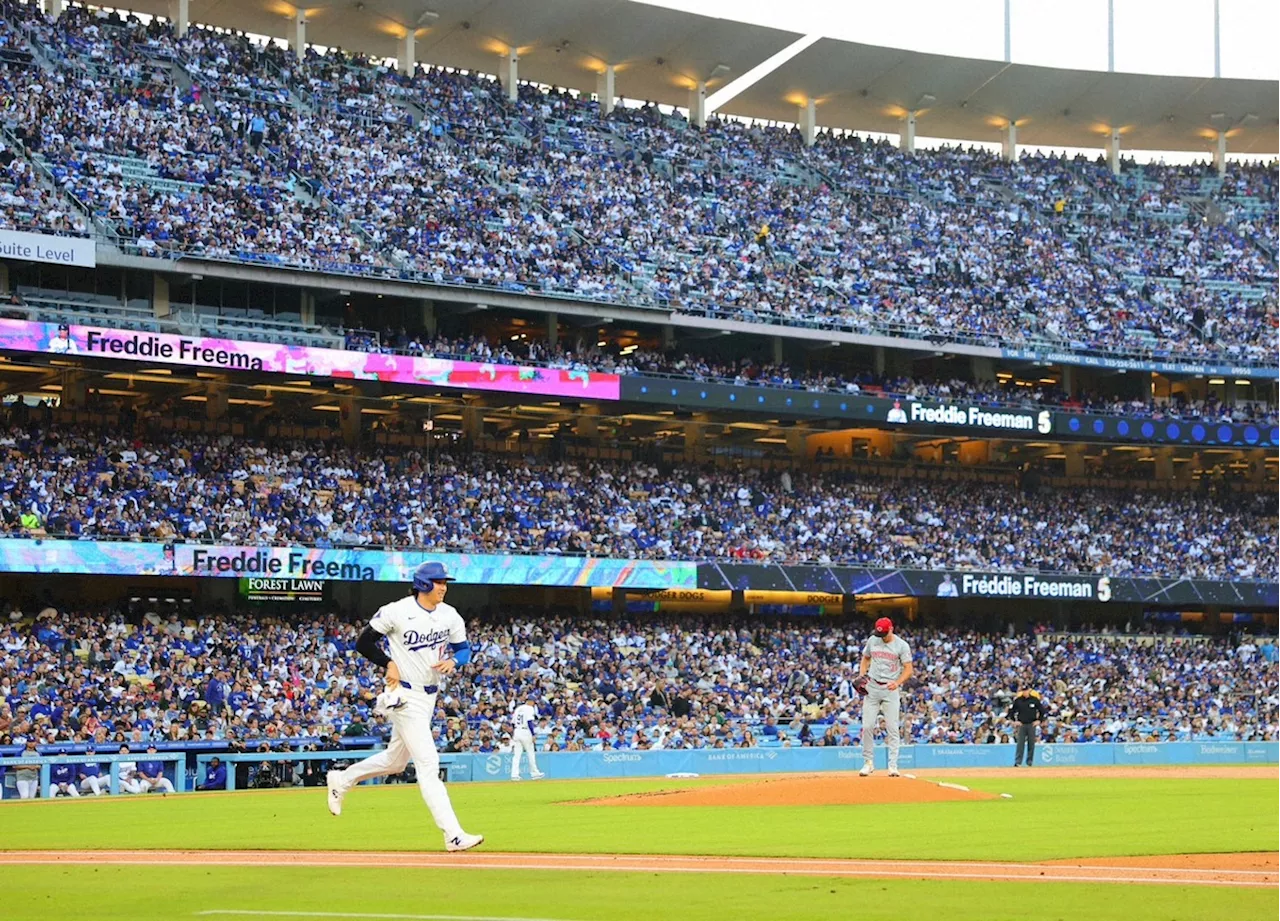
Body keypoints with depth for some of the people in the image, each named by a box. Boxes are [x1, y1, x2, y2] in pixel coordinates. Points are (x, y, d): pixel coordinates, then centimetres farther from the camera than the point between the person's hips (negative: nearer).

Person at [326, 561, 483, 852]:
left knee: (395, 761, 20)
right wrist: (389, 664, -17)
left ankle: (342, 779, 43)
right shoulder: (396, 612, -14)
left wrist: (453, 661, -10)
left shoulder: (450, 615, 3)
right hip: (405, 696, -8)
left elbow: (463, 648, 12)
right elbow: (363, 642, -5)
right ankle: (454, 835, -17)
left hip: (430, 695, 8)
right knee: (428, 763, -12)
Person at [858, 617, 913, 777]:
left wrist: (897, 682, -23)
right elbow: (865, 659, 20)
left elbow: (908, 669, -5)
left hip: (891, 689, -3)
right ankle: (868, 762, 9)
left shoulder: (902, 645, -5)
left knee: (892, 728, -5)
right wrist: (861, 677, 4)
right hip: (872, 687, 3)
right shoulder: (872, 640, 6)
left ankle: (893, 765, -3)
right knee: (867, 726, -2)